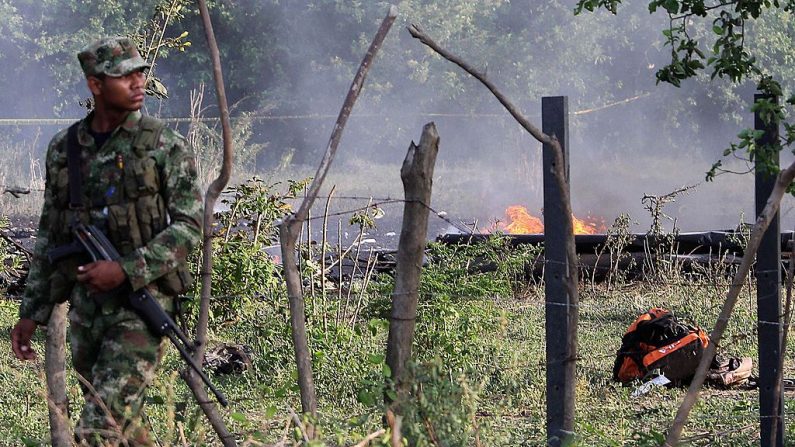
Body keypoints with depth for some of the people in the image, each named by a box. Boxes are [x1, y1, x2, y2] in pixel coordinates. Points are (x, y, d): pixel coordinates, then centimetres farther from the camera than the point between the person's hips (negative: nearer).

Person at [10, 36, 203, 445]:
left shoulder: (164, 146, -4)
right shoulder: (64, 149, 9)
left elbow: (189, 224, -8)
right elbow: (50, 238, 15)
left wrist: (126, 270, -19)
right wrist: (31, 313, 12)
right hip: (86, 304, 5)